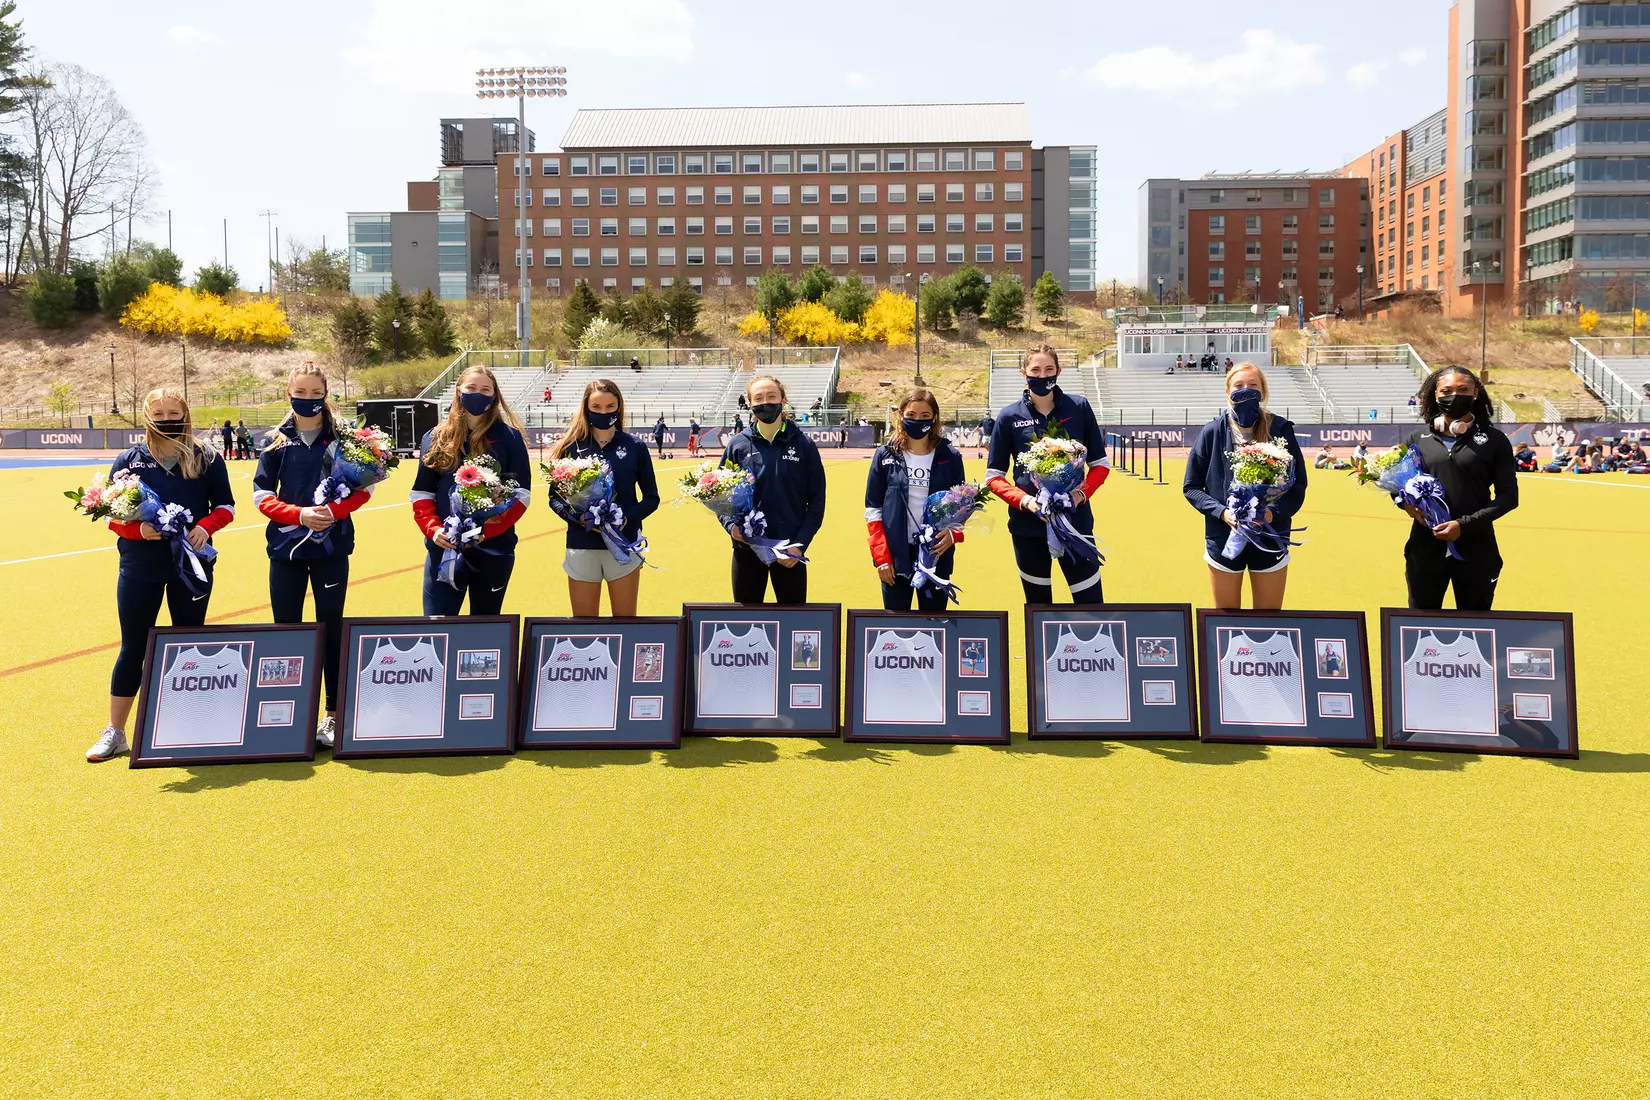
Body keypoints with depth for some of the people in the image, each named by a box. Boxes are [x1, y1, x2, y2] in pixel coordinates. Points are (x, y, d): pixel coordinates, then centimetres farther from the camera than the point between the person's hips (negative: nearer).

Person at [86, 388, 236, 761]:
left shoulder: (207, 459, 2)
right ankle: (114, 733, 14)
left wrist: (205, 526, -14)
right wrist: (138, 529, -17)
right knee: (133, 647, 4)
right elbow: (111, 514, 3)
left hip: (191, 565, 0)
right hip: (140, 567, 0)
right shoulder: (128, 460, 2)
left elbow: (225, 506, 6)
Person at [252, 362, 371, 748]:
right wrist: (300, 514, -17)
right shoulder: (277, 442, 4)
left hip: (331, 546, -1)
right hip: (286, 546, 2)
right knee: (285, 629, 5)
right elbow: (262, 495, 0)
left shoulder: (342, 437, 0)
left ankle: (334, 715, 11)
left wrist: (332, 511, -20)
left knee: (331, 629, 3)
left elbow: (363, 488, -3)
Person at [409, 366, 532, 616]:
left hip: (494, 549, -1)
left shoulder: (509, 438, 0)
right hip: (443, 549, 1)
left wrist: (487, 530, -19)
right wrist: (432, 528, -11)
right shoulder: (436, 438, 8)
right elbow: (422, 493, 8)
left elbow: (520, 495, -6)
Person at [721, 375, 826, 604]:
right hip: (747, 550, 1)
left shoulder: (803, 445, 0)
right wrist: (731, 525, -12)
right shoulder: (738, 445, 1)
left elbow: (816, 501, 0)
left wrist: (800, 544, -9)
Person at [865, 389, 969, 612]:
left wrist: (953, 533, -13)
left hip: (936, 554, 0)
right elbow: (873, 510, 2)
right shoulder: (885, 456, 0)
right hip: (895, 554, 0)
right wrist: (881, 556, -6)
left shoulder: (949, 457, 2)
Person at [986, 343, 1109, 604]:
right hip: (1028, 526, 0)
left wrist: (1081, 494, -12)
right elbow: (993, 476, 3)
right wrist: (1025, 500, -14)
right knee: (1039, 606, 11)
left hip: (1075, 522, 0)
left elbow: (1101, 464, 6)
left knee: (1091, 605, 0)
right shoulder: (1009, 417, -1)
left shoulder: (1079, 408, 1)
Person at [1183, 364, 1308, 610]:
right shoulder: (1212, 432, -5)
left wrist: (1275, 512, -18)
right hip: (1223, 540, 0)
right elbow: (1191, 486, 0)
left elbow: (1298, 483, 0)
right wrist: (1221, 512, -16)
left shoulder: (1280, 430, -5)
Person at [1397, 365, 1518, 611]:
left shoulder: (1493, 439, 1)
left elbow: (1508, 496, -1)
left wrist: (1465, 525, -14)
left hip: (1476, 549, -1)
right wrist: (1407, 503, -7)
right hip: (1425, 547, 1)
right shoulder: (1418, 437, 6)